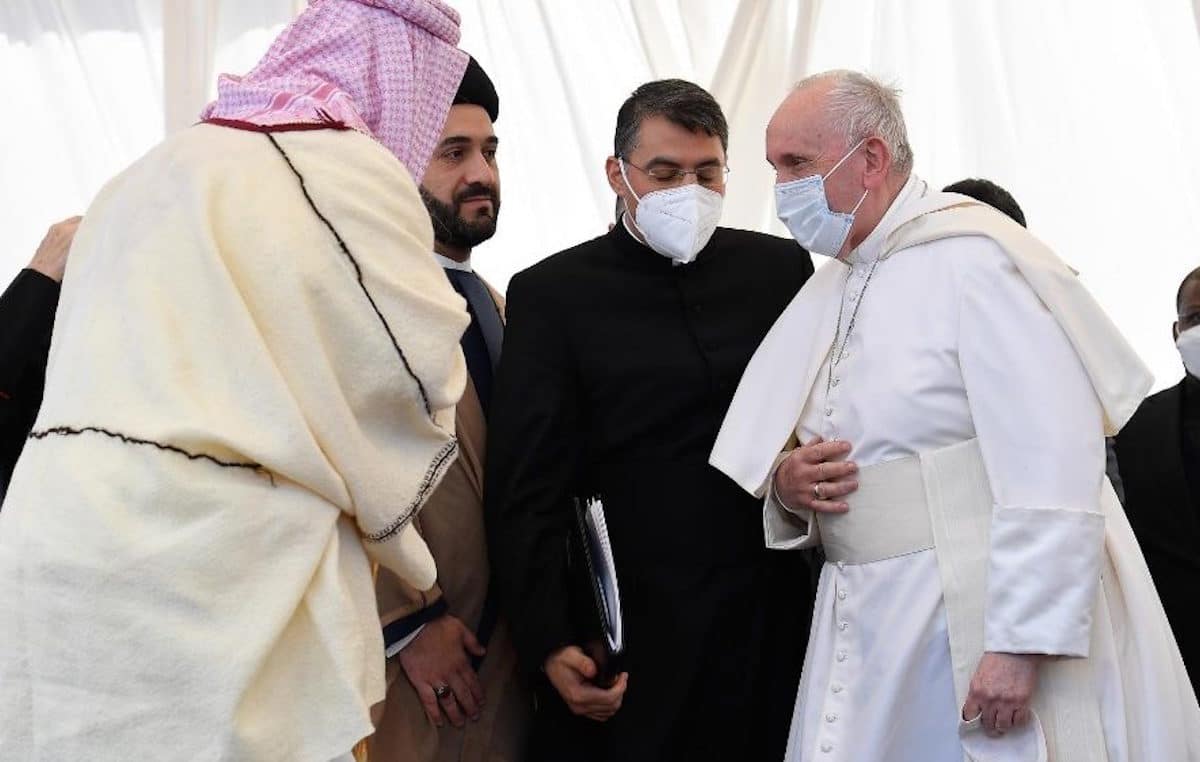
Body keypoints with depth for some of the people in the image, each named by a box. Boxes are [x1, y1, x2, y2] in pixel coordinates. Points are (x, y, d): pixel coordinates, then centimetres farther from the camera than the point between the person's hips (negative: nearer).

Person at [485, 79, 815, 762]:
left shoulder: (781, 268, 7)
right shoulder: (553, 294, -1)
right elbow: (527, 491, -4)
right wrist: (549, 643, -11)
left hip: (777, 620, 3)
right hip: (631, 632, -2)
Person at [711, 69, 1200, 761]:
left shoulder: (977, 258, -12)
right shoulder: (827, 294, 12)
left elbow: (1051, 471, -20)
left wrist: (1022, 644, -23)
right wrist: (786, 483, -3)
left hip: (989, 623, -7)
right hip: (874, 631, 7)